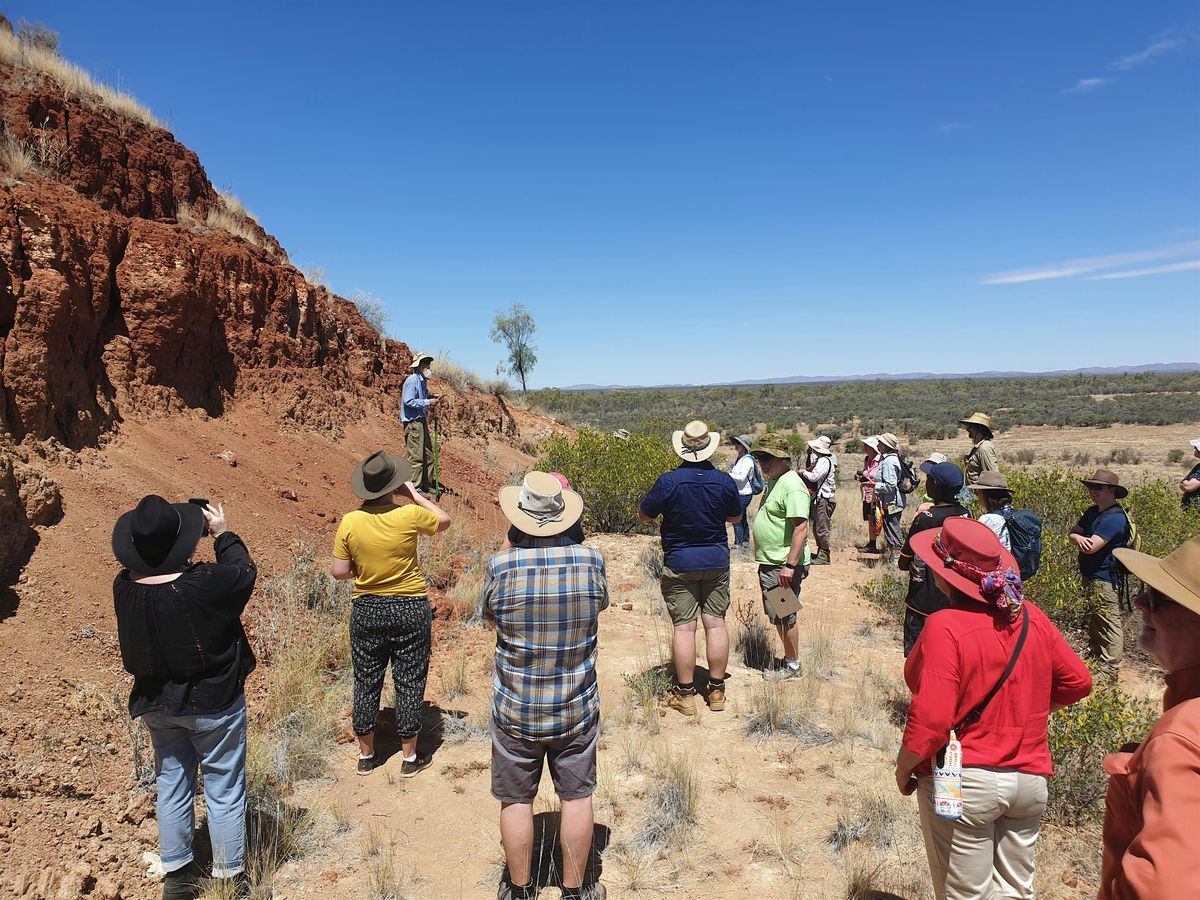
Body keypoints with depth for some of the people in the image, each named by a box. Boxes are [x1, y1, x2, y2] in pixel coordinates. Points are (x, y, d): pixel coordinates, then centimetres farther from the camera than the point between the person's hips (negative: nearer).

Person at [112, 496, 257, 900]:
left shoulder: (124, 587, -15)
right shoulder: (206, 583, -30)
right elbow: (245, 571, -10)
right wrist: (223, 534, 0)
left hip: (156, 705, 5)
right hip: (213, 704, -4)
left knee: (171, 786, 22)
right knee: (224, 790, 12)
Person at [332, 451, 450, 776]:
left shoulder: (350, 522, -10)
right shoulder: (409, 515, -15)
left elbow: (340, 572, -4)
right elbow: (444, 520, 4)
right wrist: (416, 495, 7)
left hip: (366, 611, 2)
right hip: (410, 610, -2)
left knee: (366, 683, 16)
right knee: (409, 683, 10)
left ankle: (366, 755, 29)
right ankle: (410, 757, 21)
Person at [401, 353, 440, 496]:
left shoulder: (423, 381, 15)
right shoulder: (412, 381, -14)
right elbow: (408, 402, -22)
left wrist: (431, 398, 8)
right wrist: (427, 402, -19)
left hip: (422, 421, 10)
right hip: (413, 422, -10)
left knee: (428, 454, 15)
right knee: (416, 456, -7)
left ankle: (427, 484, 25)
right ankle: (414, 487, 0)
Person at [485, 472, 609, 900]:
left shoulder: (500, 566, -18)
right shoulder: (592, 560, -14)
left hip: (516, 711, -1)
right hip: (577, 708, 1)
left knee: (516, 800, 17)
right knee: (576, 797, 17)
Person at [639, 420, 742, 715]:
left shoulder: (668, 481, -15)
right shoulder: (724, 481, -5)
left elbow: (645, 515, -3)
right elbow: (736, 517, 9)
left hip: (679, 563, -3)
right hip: (716, 561, 3)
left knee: (684, 627, 2)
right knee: (715, 623, 8)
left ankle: (685, 694, 8)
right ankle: (716, 690, 17)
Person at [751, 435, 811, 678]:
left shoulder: (792, 486, -19)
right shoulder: (773, 481, 13)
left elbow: (801, 529, -25)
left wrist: (790, 565, -28)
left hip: (783, 566, -10)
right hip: (769, 562, 10)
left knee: (784, 616, 1)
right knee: (777, 615, 17)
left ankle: (792, 665, 16)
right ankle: (789, 657, 31)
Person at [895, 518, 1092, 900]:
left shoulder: (945, 627, -24)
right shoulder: (1032, 617, -4)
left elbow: (931, 719, -26)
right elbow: (1078, 682, 7)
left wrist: (904, 768, -10)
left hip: (964, 783, -6)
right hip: (1030, 778, 6)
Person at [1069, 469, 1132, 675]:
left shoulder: (1114, 518, -20)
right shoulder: (1092, 512, 9)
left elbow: (1091, 547, -26)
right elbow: (1072, 534, 6)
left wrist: (1081, 539, -4)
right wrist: (1079, 539, -18)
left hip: (1105, 579, -10)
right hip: (1090, 576, 10)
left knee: (1109, 623, -2)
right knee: (1094, 619, 21)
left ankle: (1110, 669, 6)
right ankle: (1093, 656, 35)